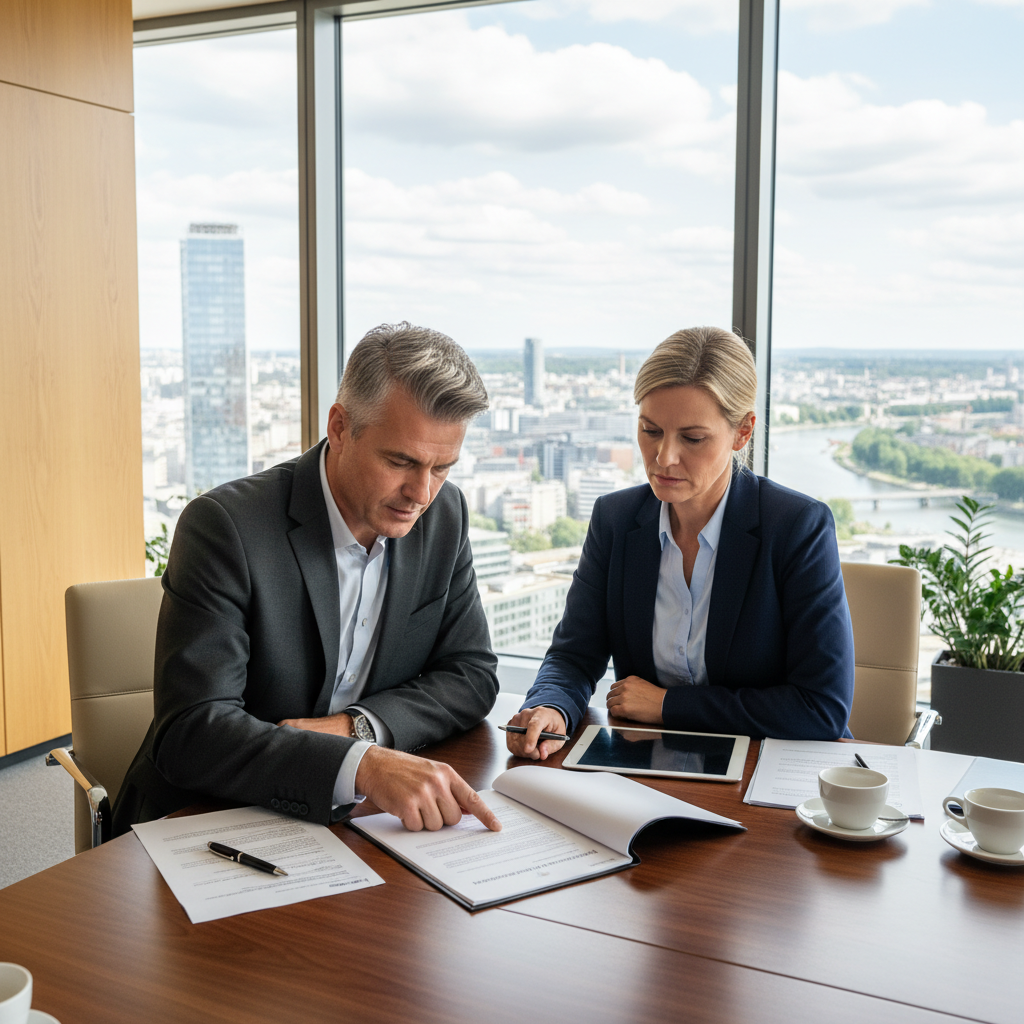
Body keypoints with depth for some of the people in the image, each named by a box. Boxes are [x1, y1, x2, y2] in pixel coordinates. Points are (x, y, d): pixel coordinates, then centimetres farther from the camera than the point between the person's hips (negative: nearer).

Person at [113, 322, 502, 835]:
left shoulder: (444, 515, -2)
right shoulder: (225, 525, -19)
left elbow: (472, 675, 2)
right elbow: (188, 733, -25)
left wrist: (358, 725, -15)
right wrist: (360, 764, -38)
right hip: (207, 829, -3)